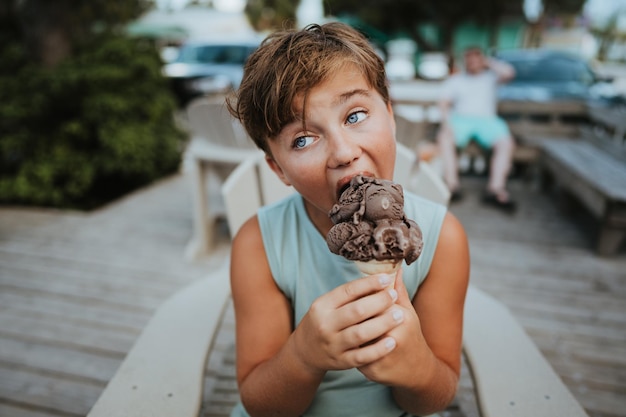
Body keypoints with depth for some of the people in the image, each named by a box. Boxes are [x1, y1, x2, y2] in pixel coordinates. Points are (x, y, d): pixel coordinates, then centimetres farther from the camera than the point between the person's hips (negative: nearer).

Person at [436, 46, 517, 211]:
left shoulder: (490, 77, 22)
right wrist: (446, 121, -11)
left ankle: (496, 188, -28)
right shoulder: (455, 79, 21)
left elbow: (509, 73, 1)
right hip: (461, 118, -1)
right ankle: (452, 184, -34)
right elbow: (444, 103, 8)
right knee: (444, 138, -33)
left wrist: (488, 62, 12)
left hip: (487, 120, 1)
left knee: (506, 143, -27)